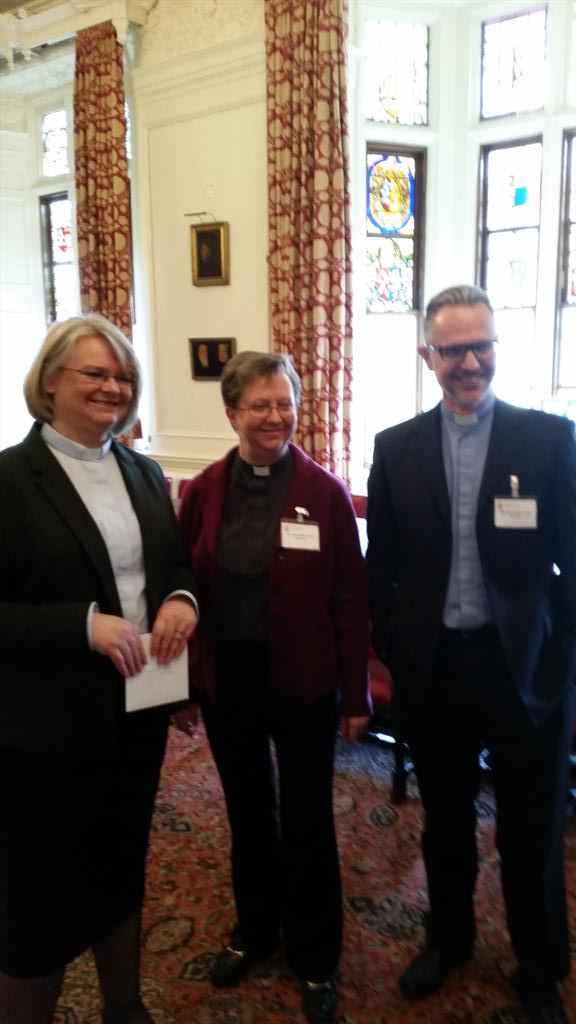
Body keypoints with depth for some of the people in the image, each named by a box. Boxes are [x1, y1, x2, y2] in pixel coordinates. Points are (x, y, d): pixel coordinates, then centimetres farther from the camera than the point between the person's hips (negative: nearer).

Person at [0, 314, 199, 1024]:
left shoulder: (145, 474, 6)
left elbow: (175, 562, 15)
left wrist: (182, 599, -7)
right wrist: (84, 625, -25)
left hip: (139, 709, 6)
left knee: (123, 870, 23)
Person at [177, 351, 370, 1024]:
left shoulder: (325, 493, -9)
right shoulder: (203, 492, -3)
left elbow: (351, 600, -7)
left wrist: (356, 695, -7)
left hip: (303, 683, -2)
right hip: (226, 682, 3)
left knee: (307, 818, 12)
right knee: (247, 812, 20)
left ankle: (315, 958, 35)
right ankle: (253, 930, 44)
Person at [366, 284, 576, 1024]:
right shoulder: (397, 447, 1)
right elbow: (380, 564, 5)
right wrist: (390, 648, 2)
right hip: (431, 665, 2)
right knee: (443, 820, 20)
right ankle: (447, 938, 45)